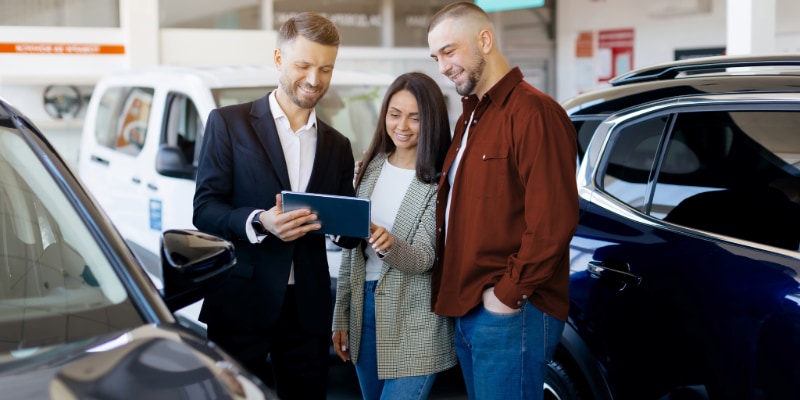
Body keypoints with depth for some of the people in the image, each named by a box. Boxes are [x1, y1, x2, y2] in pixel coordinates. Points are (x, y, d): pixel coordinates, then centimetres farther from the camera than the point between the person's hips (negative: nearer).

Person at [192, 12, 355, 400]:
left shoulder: (337, 146, 14)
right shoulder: (229, 123, 0)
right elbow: (204, 210, -5)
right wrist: (260, 222, -23)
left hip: (308, 310, 4)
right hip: (242, 304, -4)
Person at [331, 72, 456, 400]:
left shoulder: (441, 181, -11)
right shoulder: (370, 168, 6)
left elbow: (425, 258, -15)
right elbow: (351, 249, 10)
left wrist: (390, 246, -36)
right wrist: (341, 316, 10)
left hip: (415, 322, -6)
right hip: (365, 306, 6)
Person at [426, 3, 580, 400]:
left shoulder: (534, 112, -13)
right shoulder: (470, 117, 18)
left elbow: (552, 220, -20)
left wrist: (509, 293, -17)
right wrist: (451, 289, 9)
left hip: (510, 313, -9)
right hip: (467, 310, 9)